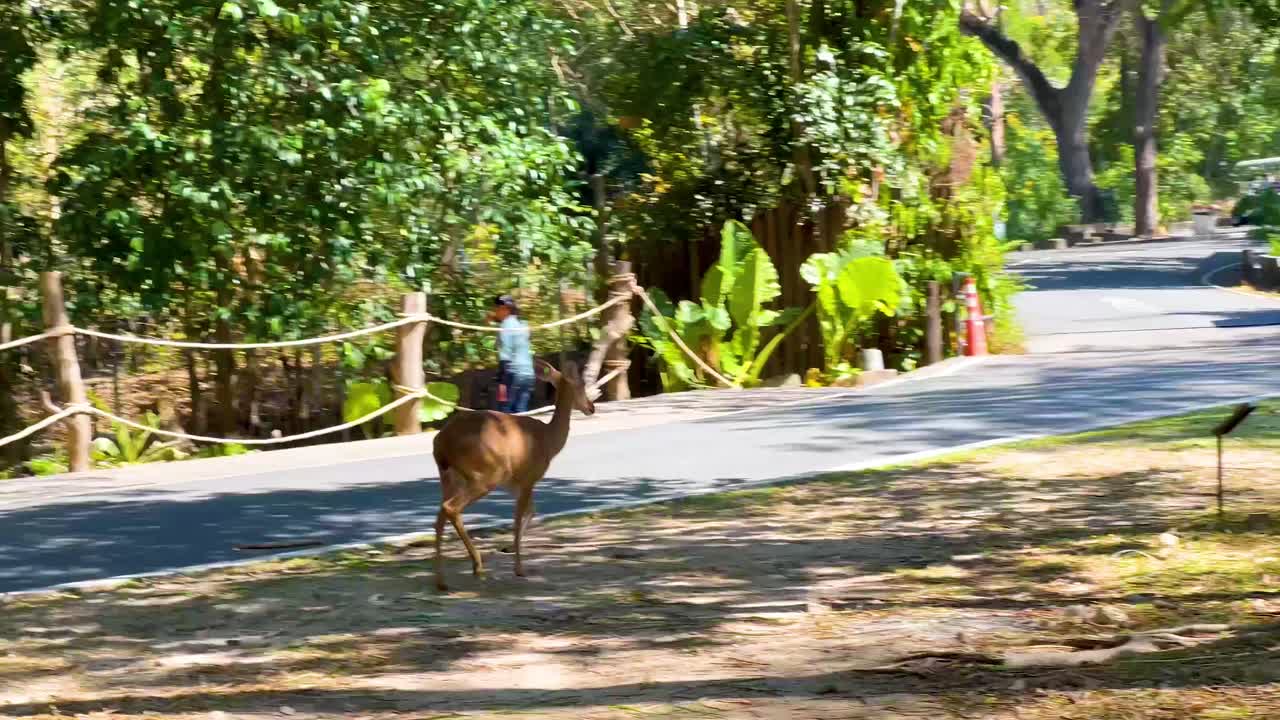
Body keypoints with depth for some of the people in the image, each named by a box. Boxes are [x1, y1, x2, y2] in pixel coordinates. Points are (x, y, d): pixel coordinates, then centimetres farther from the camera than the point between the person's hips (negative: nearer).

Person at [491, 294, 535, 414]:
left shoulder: (507, 325, -6)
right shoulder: (522, 325, 19)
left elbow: (505, 355, -14)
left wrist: (502, 381, -17)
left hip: (513, 374, -8)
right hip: (528, 374, 8)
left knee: (504, 412, -5)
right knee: (521, 412, 5)